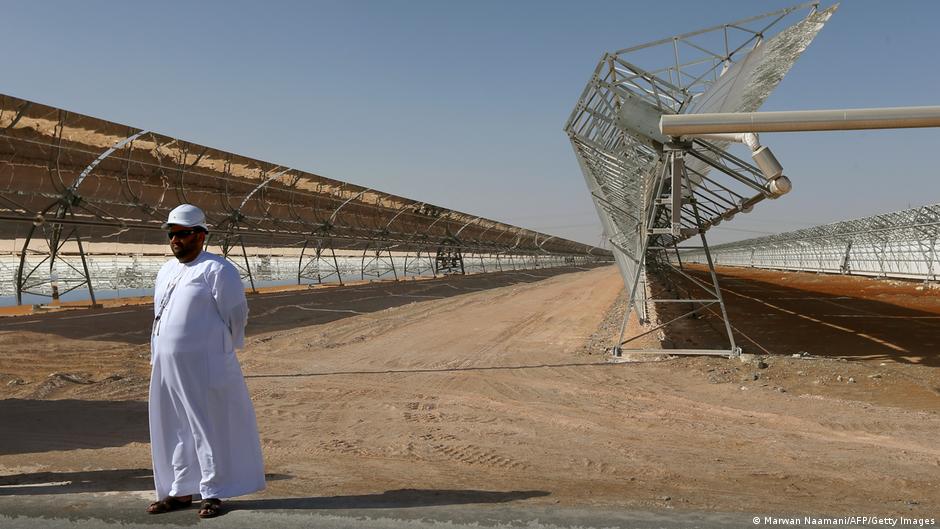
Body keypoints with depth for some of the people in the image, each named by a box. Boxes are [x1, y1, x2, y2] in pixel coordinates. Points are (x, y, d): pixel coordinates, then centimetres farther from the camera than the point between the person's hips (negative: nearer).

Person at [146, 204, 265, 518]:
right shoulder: (166, 271, 15)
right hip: (166, 367, 8)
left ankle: (213, 494, 11)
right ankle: (180, 491, 26)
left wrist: (223, 353, 0)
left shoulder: (217, 270, -10)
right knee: (172, 430, 14)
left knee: (210, 430, 1)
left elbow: (236, 315, -8)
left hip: (203, 367, -8)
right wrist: (157, 358, 16)